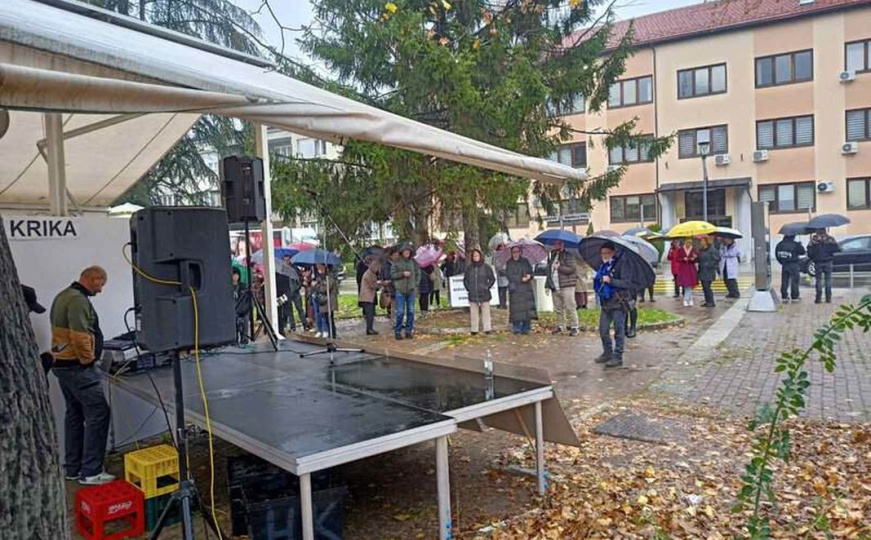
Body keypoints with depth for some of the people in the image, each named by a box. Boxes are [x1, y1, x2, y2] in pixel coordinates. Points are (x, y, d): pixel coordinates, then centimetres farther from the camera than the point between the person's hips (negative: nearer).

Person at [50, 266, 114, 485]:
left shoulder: (63, 296, 15)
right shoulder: (78, 300, -19)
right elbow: (80, 337, -26)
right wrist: (88, 360, -13)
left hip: (63, 364, 11)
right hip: (78, 367, -11)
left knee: (74, 414, 15)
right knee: (98, 414, -7)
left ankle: (72, 468, 22)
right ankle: (91, 472, -5)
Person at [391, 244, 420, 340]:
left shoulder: (413, 262, 7)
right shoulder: (397, 262, 0)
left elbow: (418, 274, 12)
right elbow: (392, 275, -2)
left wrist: (416, 285, 1)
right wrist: (402, 274, -15)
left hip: (411, 290, 3)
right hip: (400, 290, -3)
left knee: (411, 311, 5)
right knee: (400, 312, -4)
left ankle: (409, 331, 14)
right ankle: (397, 332, 5)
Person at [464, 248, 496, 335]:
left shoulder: (486, 267, -1)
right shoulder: (469, 267, 5)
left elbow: (492, 278, 4)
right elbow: (465, 279, 14)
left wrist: (487, 287, -4)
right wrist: (468, 288, 3)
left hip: (484, 294, -2)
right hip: (472, 294, 2)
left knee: (485, 311, 3)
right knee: (474, 312, 6)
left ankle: (487, 328, 9)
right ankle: (474, 329, 12)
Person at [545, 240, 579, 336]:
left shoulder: (568, 256, -2)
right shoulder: (551, 257, 18)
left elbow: (572, 269, -13)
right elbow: (549, 272, 22)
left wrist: (559, 267, -13)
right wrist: (548, 285, 17)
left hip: (566, 286, -6)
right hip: (555, 288, 6)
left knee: (570, 308, -7)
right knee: (558, 309, 9)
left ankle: (574, 327, -2)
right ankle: (560, 326, 16)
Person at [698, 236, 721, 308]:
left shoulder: (712, 250, -11)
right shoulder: (701, 250, 13)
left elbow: (716, 260, -11)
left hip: (709, 272, -8)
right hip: (702, 272, 8)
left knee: (707, 287, -9)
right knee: (704, 287, 9)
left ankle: (711, 302, -2)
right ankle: (707, 302, 16)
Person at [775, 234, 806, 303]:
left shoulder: (780, 244, 3)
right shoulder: (795, 244, -11)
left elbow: (777, 254, 7)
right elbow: (802, 252, 2)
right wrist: (800, 245, 18)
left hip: (784, 265, 4)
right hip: (793, 265, -4)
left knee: (784, 281, 9)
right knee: (794, 281, 2)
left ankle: (784, 297, 11)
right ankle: (794, 297, 3)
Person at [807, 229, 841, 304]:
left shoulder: (813, 239, -5)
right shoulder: (830, 239, -1)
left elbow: (809, 251, -7)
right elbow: (837, 249, -6)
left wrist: (812, 258, 7)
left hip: (818, 262, -1)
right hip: (828, 262, 1)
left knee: (818, 280, 4)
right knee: (828, 279, 6)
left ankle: (818, 298, 0)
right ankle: (828, 298, 5)